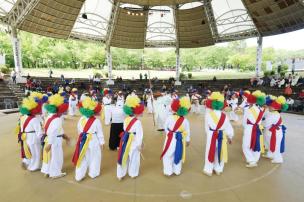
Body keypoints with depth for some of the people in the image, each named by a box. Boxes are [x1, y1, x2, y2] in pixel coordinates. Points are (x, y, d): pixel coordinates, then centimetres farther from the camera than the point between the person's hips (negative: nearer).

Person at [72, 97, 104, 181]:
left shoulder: (81, 119, -5)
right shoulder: (96, 121, -18)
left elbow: (79, 130, 8)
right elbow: (100, 133, -10)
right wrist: (102, 142, 2)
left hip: (83, 140, 4)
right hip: (93, 141, -4)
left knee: (82, 158, 15)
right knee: (94, 158, 15)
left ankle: (79, 175, 24)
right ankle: (93, 173, 30)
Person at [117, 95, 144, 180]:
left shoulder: (126, 120, -2)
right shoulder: (137, 122, -22)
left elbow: (125, 130, 8)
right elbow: (139, 134, -19)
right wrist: (139, 144, -11)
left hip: (125, 141, 6)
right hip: (133, 142, -6)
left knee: (124, 157, 18)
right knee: (134, 158, 15)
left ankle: (120, 174, 30)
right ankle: (133, 173, 33)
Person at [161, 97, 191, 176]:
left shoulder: (169, 117, -17)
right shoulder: (185, 120, -9)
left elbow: (165, 128, -5)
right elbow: (187, 131, 1)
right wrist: (187, 140, 16)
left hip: (170, 138, -3)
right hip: (180, 139, 3)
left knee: (167, 156, 13)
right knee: (178, 155, 20)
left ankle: (168, 171, 21)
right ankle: (177, 171, 35)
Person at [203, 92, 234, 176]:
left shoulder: (208, 114, -13)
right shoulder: (224, 115, -4)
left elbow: (206, 127, -4)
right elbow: (228, 127, 3)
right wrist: (229, 137, 12)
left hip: (211, 135, -2)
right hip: (222, 136, 3)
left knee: (210, 152, 10)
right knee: (220, 152, 17)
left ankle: (209, 170, 20)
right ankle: (218, 169, 31)